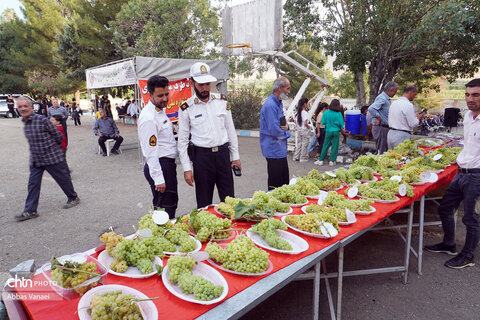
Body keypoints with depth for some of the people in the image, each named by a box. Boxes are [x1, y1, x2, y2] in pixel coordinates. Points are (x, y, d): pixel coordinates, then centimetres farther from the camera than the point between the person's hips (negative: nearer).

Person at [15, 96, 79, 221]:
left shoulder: (42, 120, -17)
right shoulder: (25, 123, 6)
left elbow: (59, 136, -11)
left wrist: (52, 148, 4)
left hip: (52, 158, -7)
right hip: (35, 159, 7)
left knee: (63, 179, 8)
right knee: (33, 184, 5)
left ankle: (74, 198, 29)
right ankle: (30, 211, 13)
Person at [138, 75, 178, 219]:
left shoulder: (161, 110, 12)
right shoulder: (148, 118, -20)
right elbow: (151, 152, -22)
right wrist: (158, 179, -22)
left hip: (168, 163, 10)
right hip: (159, 165, -10)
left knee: (172, 204, 21)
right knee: (163, 208, 0)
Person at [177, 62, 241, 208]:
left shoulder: (222, 101, 5)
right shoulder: (186, 108, -3)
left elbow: (230, 129, 10)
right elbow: (182, 141, 0)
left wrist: (235, 156, 7)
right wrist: (186, 168, -5)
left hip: (223, 153, 3)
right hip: (201, 156, -2)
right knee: (204, 203, 7)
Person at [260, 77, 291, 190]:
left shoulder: (279, 103, 13)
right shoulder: (270, 105, -20)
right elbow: (274, 131, -25)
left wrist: (285, 126, -4)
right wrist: (287, 133, -5)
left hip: (281, 150, 10)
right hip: (274, 150, -10)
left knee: (285, 183, 18)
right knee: (275, 185, 0)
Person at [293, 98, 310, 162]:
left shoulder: (298, 112, 6)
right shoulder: (305, 113, -17)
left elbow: (295, 121, 10)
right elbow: (305, 123, -23)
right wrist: (308, 126, -7)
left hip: (299, 130, 7)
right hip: (305, 130, -7)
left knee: (299, 143, 15)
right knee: (304, 144, 3)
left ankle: (296, 157, 18)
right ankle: (303, 158, 10)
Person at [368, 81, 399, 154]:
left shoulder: (386, 99, 18)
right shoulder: (382, 98, -16)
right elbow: (371, 108, -31)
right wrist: (379, 119, -22)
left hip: (384, 128, 10)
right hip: (381, 128, -10)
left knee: (385, 150, 13)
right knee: (382, 151, -8)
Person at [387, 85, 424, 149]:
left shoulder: (394, 103, 9)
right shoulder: (408, 105, -14)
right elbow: (413, 124, -14)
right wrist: (418, 118, 7)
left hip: (390, 133, 8)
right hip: (402, 136, -8)